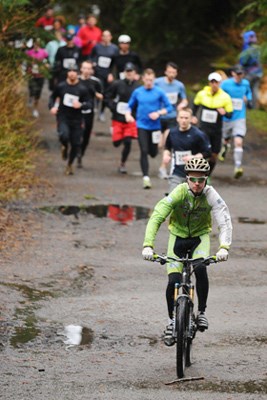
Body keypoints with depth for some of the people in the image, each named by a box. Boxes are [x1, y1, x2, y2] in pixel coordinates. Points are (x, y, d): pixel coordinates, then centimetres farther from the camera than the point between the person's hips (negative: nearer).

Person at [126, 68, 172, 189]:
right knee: (144, 151, -10)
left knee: (153, 152, 7)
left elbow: (169, 107, -1)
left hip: (154, 126, 0)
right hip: (142, 126, 0)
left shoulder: (159, 92, -4)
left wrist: (158, 113, -17)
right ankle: (145, 177, -8)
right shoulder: (137, 92, 3)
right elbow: (130, 106, 13)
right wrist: (128, 114, -8)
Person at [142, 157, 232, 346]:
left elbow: (225, 222, -30)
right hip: (178, 236, 0)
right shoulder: (179, 193, -25)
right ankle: (172, 320, 10)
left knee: (201, 269, -28)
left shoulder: (211, 195, -22)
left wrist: (224, 247, -47)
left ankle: (202, 311, -9)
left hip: (200, 237, 0)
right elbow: (156, 218, -29)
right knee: (173, 282, -13)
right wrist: (148, 245, -42)